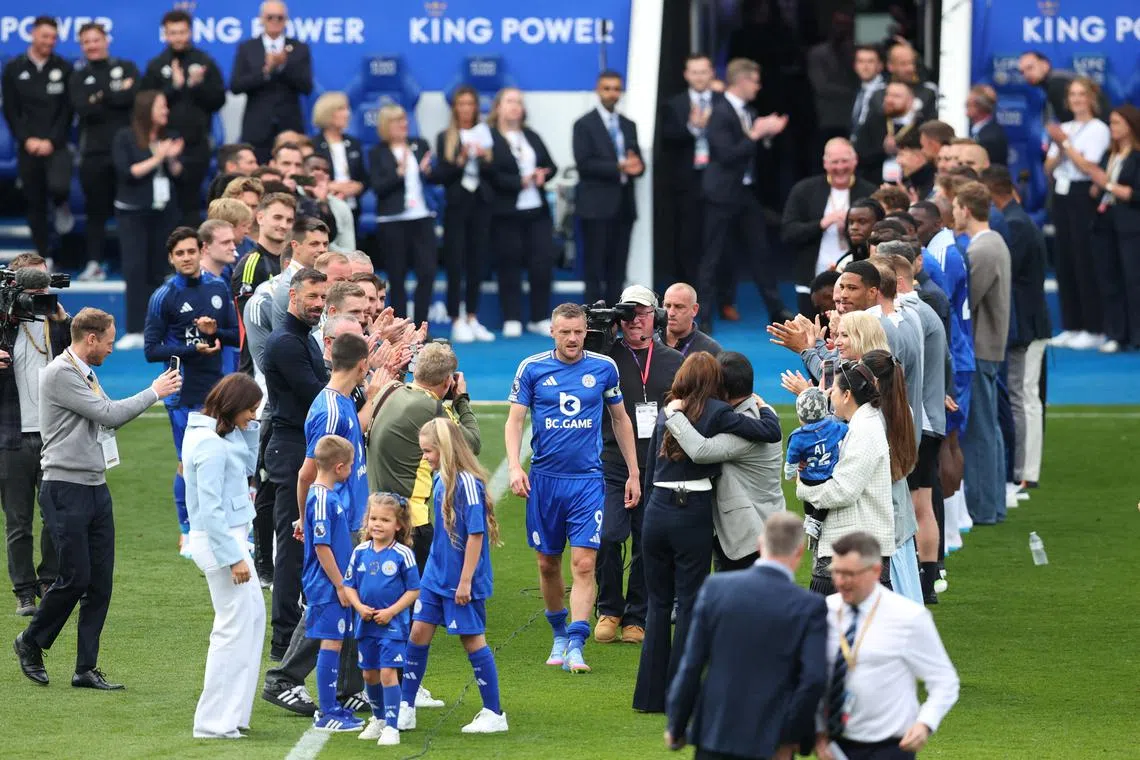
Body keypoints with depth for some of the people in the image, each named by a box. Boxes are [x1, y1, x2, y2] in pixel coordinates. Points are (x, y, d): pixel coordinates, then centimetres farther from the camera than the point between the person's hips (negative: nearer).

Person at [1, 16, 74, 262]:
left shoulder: (63, 68, 2)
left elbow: (68, 110, -1)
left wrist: (52, 141, -12)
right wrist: (27, 139, -9)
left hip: (56, 144, -2)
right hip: (28, 146, 2)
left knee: (58, 185, -27)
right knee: (35, 202, 4)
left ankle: (61, 206, 10)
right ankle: (44, 257, 15)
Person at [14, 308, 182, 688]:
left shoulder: (86, 374, 17)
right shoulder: (60, 374, -13)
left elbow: (110, 419, 21)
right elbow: (108, 414, -16)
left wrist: (155, 392, 13)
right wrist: (154, 393, -6)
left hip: (96, 487, 9)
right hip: (65, 489, -9)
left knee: (100, 582, 3)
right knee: (75, 578, -8)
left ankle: (86, 668, 7)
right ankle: (31, 642, 14)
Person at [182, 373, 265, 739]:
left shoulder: (221, 435, 9)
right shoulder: (212, 444, -21)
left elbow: (247, 466, 21)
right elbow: (211, 509, -23)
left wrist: (249, 428, 7)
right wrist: (233, 558, -22)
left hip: (231, 536, 11)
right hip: (220, 541, -11)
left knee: (254, 616, 18)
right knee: (235, 627, -5)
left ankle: (234, 709, 23)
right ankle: (214, 721, 0)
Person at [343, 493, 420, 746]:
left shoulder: (402, 554, -8)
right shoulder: (361, 552, 3)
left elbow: (413, 590, -6)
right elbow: (349, 585, 9)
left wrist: (391, 611, -15)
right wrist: (359, 607, -8)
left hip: (393, 624, -5)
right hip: (366, 624, 5)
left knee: (388, 672, -11)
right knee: (369, 673, 14)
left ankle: (391, 727, -6)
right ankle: (379, 719, 33)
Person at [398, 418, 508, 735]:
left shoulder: (467, 482, -20)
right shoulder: (440, 480, 5)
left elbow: (475, 533, -20)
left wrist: (465, 580, -19)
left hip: (461, 580, -8)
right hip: (436, 574, 8)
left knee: (472, 638, 0)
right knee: (419, 631, 7)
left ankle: (494, 715, 11)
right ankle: (405, 709, 16)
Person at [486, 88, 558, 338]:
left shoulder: (532, 137, 17)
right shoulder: (489, 139, -6)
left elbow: (551, 166, 15)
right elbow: (491, 175, -15)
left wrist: (542, 175, -6)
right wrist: (521, 182, -18)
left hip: (537, 211, 5)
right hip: (507, 213, -5)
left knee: (543, 263, 0)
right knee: (510, 266, 0)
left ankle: (539, 318, 9)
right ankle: (512, 320, 8)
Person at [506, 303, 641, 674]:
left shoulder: (603, 368, 2)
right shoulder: (532, 368, 0)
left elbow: (621, 420, 13)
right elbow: (515, 420, 1)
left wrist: (633, 472, 12)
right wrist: (514, 466, -14)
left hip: (588, 480, -1)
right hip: (544, 478, 1)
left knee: (584, 564, -11)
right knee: (547, 563, 10)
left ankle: (576, 644, -13)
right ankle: (558, 634, 29)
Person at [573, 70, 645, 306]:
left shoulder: (629, 126, 17)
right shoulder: (585, 125, -2)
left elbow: (636, 161, 13)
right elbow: (584, 163, -13)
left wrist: (636, 167, -12)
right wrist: (618, 167, -21)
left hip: (623, 204, 6)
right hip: (597, 205, -6)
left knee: (618, 267, 5)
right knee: (596, 267, -4)